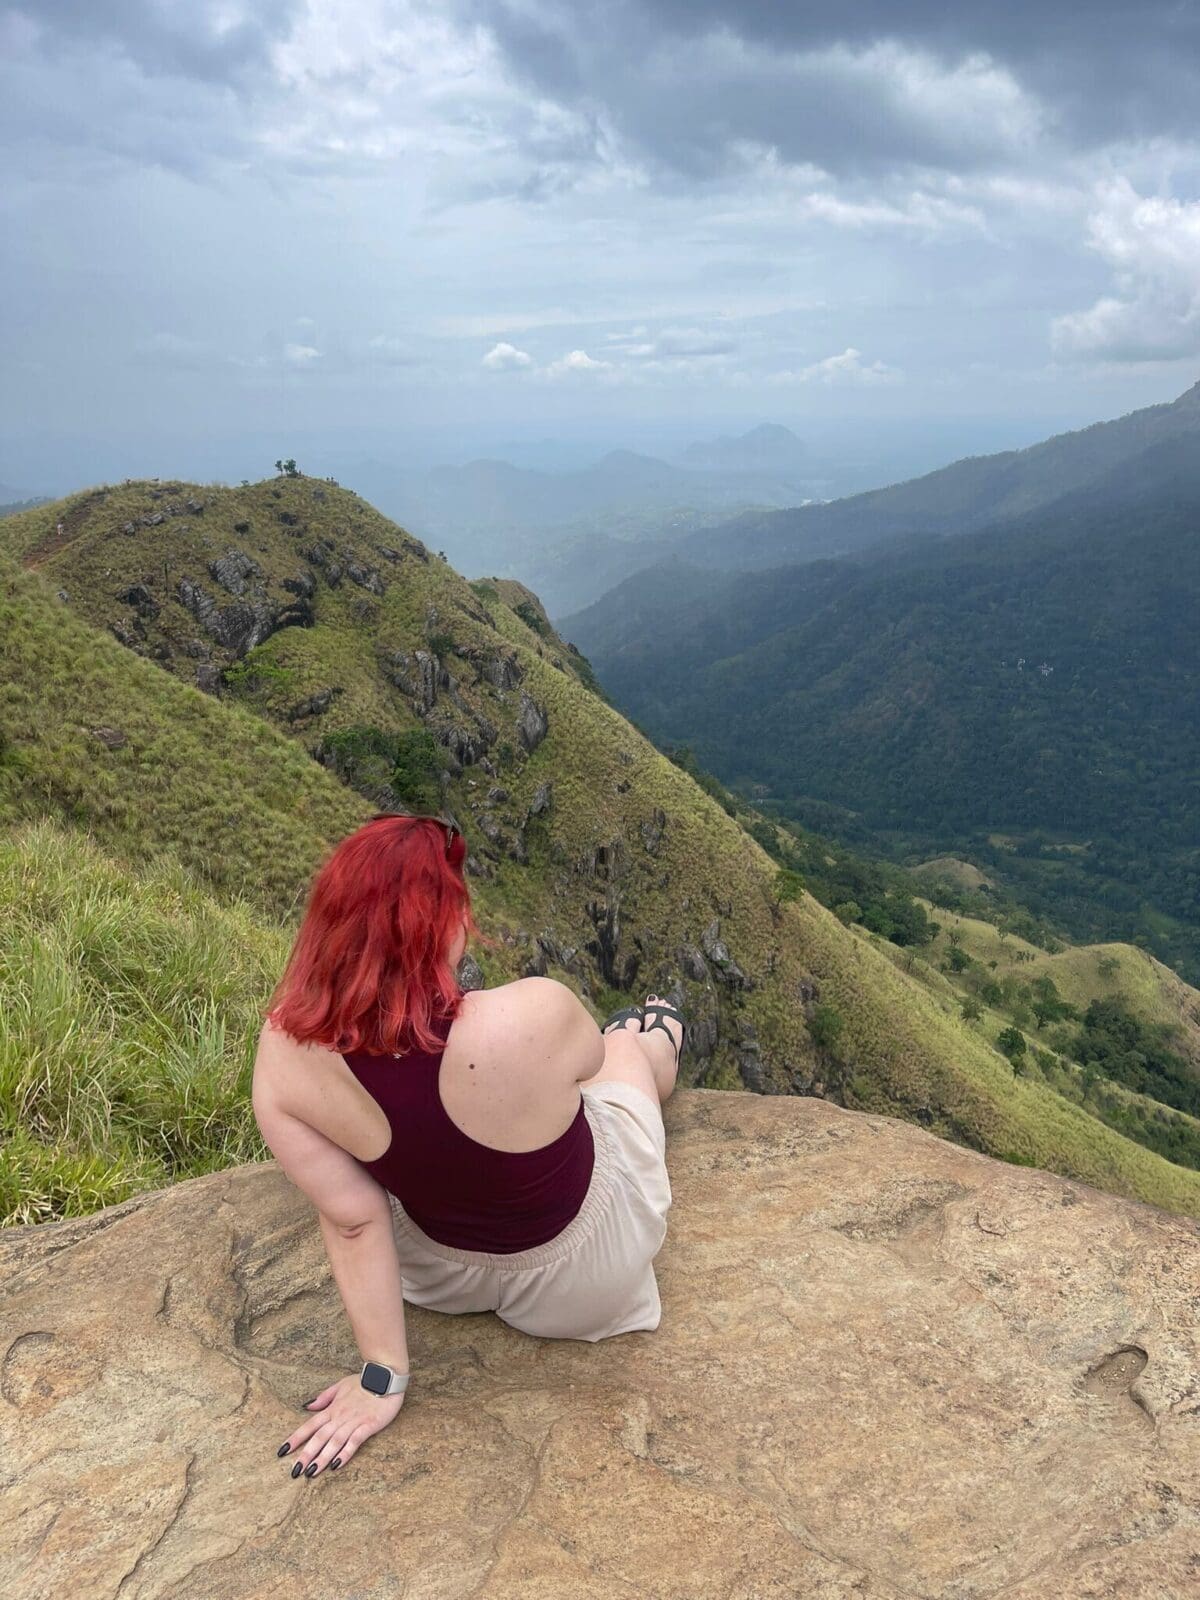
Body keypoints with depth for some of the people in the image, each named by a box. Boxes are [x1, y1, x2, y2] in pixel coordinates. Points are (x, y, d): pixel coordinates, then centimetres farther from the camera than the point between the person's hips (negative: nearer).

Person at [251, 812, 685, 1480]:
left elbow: (351, 1220, -19)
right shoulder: (534, 1017, -40)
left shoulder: (285, 1051, -28)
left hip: (437, 1273, 3)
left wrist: (382, 1377, -6)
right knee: (650, 1019, 24)